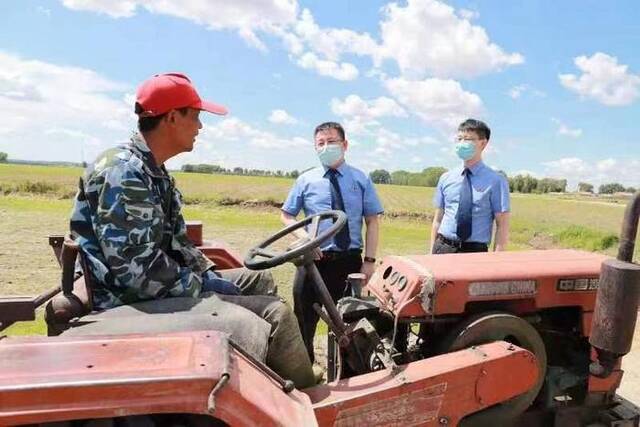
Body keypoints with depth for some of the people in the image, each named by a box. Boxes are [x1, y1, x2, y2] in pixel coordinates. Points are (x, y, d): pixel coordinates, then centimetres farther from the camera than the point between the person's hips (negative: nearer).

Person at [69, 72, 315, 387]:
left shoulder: (154, 172, 11)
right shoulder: (124, 173, -22)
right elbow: (137, 271, -28)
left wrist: (213, 274, 4)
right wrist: (209, 285, -17)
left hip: (165, 285, 10)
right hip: (139, 302, -10)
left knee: (260, 280, 14)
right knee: (275, 314, -17)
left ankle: (293, 373, 19)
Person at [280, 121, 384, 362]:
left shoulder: (361, 180, 2)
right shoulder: (306, 180, 2)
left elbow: (372, 221, 0)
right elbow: (286, 216, 7)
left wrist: (369, 260, -9)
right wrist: (304, 237, -12)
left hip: (349, 260, 0)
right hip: (315, 260, 0)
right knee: (305, 321, 10)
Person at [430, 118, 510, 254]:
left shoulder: (496, 181, -3)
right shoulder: (446, 178, 8)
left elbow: (502, 226, -4)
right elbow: (437, 220, 11)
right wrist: (432, 253, 6)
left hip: (475, 251, -3)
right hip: (442, 248, 3)